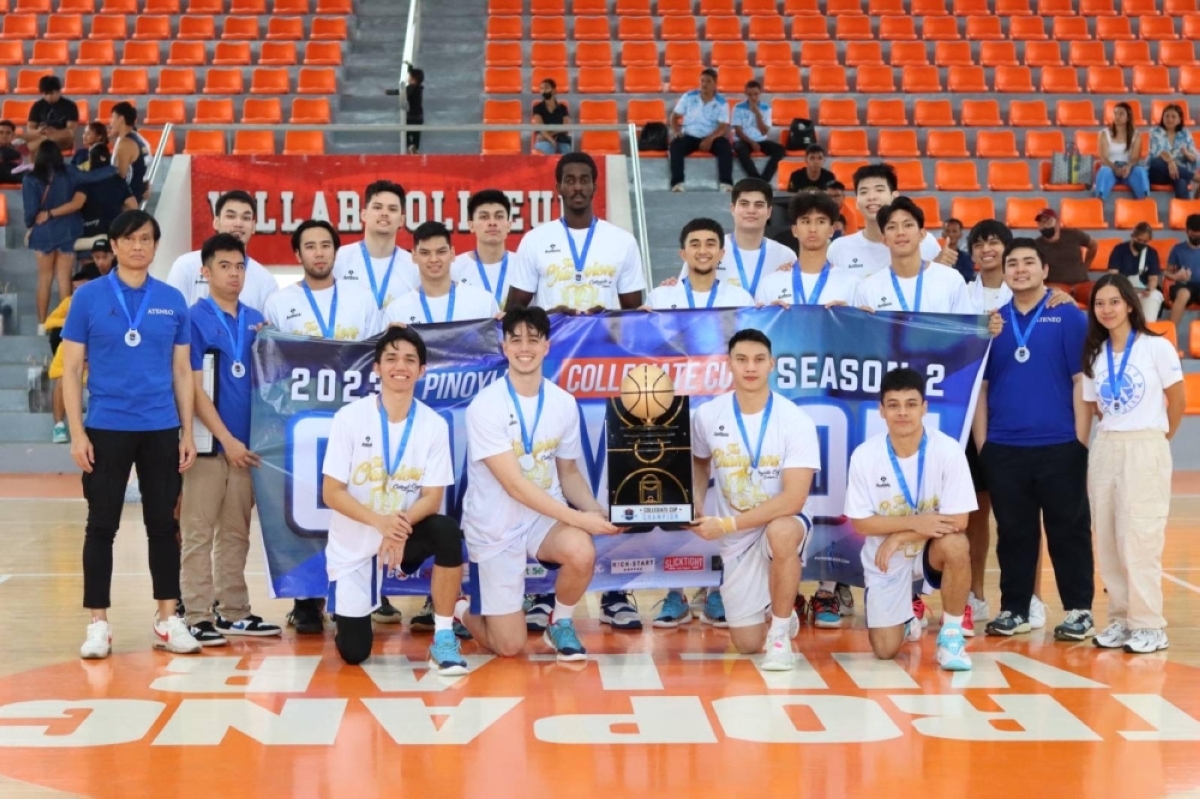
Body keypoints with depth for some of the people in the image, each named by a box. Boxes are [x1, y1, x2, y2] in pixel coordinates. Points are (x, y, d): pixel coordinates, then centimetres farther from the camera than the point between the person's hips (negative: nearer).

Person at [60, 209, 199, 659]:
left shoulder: (172, 301, 5)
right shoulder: (89, 297, -1)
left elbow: (182, 371, 9)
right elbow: (71, 369, 0)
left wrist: (187, 431, 4)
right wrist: (77, 432, -7)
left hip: (161, 430, 2)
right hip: (106, 429, -2)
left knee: (163, 525, 7)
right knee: (102, 526, 4)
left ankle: (168, 620, 16)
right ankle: (98, 623, 11)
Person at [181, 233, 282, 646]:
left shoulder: (256, 321, 10)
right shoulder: (196, 319, -7)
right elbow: (194, 389, -11)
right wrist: (227, 439, -13)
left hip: (246, 444, 6)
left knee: (236, 533, 12)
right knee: (199, 534, 0)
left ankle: (234, 611, 20)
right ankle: (197, 616, 4)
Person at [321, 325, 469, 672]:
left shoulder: (434, 425, -11)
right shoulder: (350, 417, -15)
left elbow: (432, 497, -9)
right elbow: (332, 493, -14)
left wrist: (400, 528, -30)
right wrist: (380, 521, -31)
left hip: (404, 534, 1)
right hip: (353, 546, -1)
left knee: (446, 531, -32)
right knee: (354, 652, -4)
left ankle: (443, 639, -18)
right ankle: (343, 606, 33)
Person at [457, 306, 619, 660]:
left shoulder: (564, 403, -3)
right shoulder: (486, 405, -18)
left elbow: (569, 472, 8)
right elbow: (514, 485, -22)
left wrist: (596, 511, -12)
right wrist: (579, 518, -26)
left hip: (545, 516, 3)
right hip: (495, 527, -3)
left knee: (582, 552, -32)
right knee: (509, 647, -3)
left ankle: (560, 624, -1)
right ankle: (460, 609, 30)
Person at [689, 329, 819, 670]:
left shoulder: (796, 421, -19)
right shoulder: (706, 416, -7)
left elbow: (793, 500, -26)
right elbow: (699, 462, 16)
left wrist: (726, 524, -27)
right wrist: (695, 505, -4)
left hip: (782, 524, -3)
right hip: (736, 541, 4)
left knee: (781, 532, -41)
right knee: (747, 644, 1)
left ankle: (780, 633, -18)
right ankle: (778, 615, 39)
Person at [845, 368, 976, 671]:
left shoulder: (948, 450, -20)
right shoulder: (864, 455, -16)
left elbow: (957, 521, -20)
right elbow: (861, 522, -10)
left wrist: (898, 538, -22)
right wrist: (914, 522, -23)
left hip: (933, 549, -1)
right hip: (885, 558, 1)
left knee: (955, 545, -37)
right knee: (885, 649, -5)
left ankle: (951, 633, -13)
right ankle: (906, 621, 34)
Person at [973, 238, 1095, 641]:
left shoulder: (1069, 317, 0)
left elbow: (1082, 382, -2)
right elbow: (980, 385, 10)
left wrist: (1081, 442, -7)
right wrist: (981, 443, 4)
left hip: (1059, 447, -3)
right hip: (1003, 449, 3)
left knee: (1068, 531, 3)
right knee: (1013, 532, 10)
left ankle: (1079, 610, 11)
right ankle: (1014, 610, 19)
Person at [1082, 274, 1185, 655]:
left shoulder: (1157, 347, -5)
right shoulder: (1094, 356, 8)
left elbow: (1177, 401, 1)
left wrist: (1157, 438, 8)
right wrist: (1118, 434, 7)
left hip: (1146, 450, -5)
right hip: (1104, 450, 5)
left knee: (1139, 539, -8)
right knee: (1108, 540, 5)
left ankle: (1149, 625, -3)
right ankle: (1120, 619, 12)